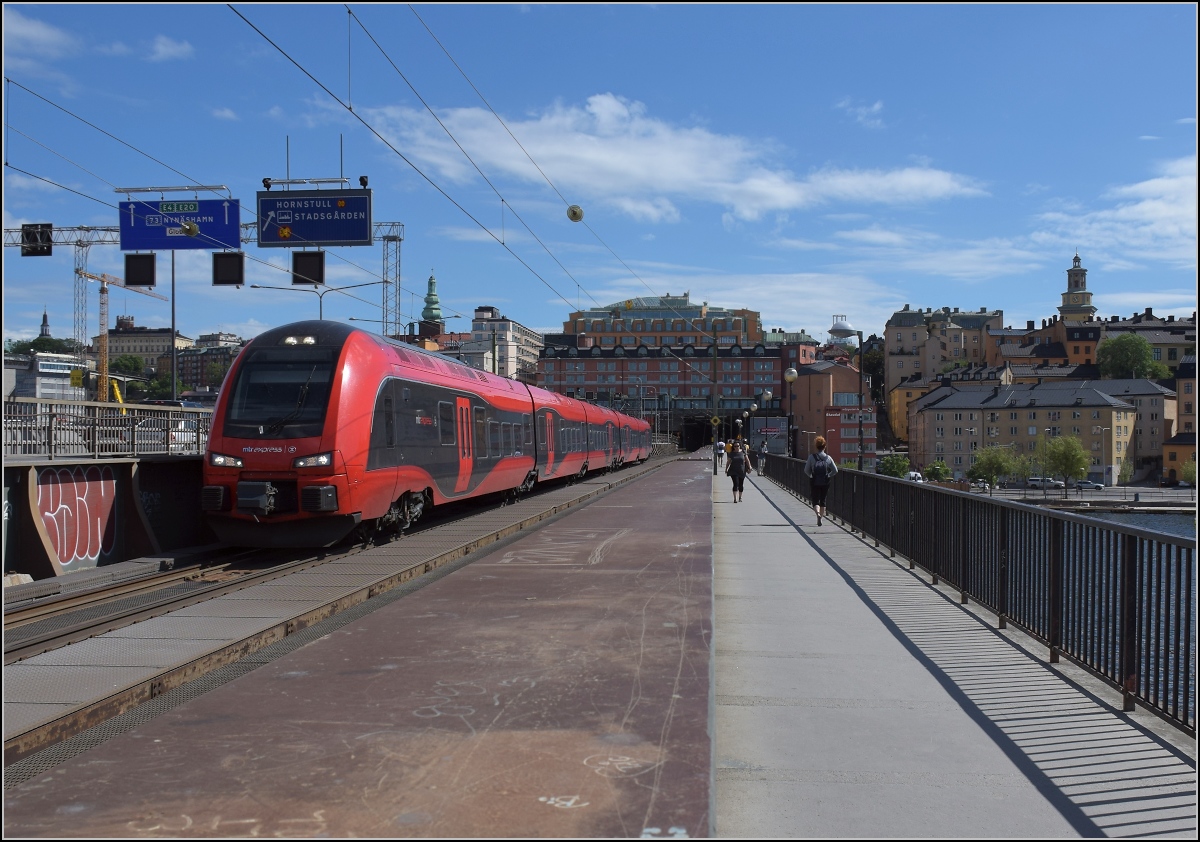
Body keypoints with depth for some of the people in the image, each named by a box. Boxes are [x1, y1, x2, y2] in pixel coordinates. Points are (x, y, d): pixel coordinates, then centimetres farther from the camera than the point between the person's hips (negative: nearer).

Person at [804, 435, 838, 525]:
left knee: (816, 501, 1)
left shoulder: (811, 457, -8)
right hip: (825, 483, 2)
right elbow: (835, 470, -2)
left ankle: (818, 513, -26)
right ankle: (822, 515, 23)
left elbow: (806, 470, -5)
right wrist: (828, 476, 12)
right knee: (823, 500, 17)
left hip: (815, 482, -2)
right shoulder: (828, 458, -3)